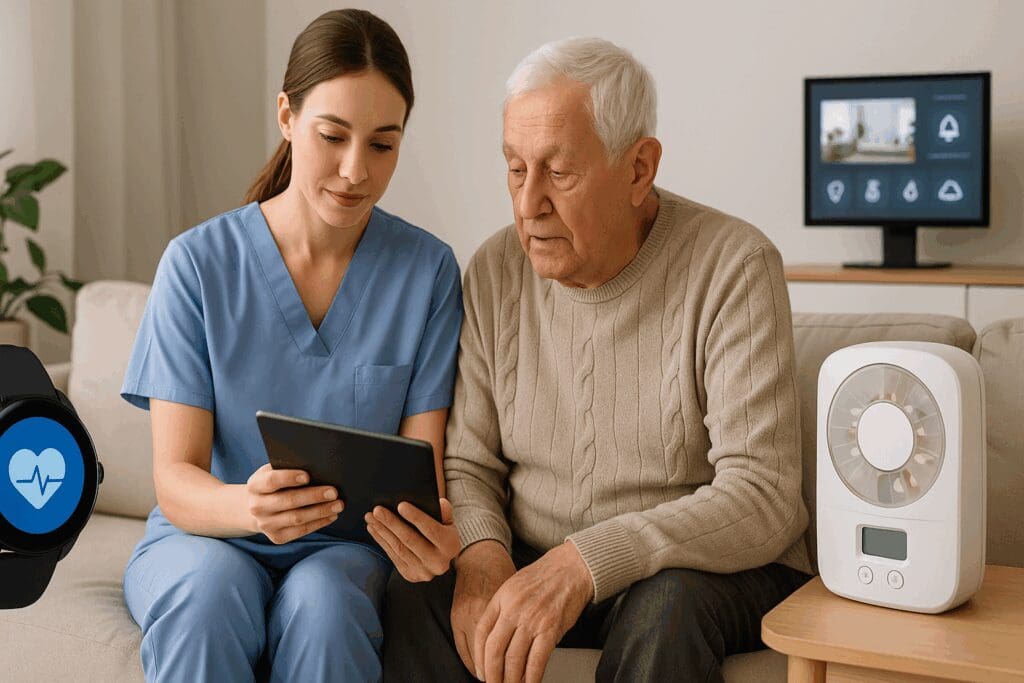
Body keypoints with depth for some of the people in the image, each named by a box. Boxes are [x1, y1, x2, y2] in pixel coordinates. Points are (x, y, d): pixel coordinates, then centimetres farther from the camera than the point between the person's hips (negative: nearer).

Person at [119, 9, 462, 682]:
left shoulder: (427, 270, -2)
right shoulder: (199, 262, -6)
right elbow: (175, 479, -10)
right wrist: (247, 506, -34)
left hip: (346, 548, 1)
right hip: (205, 533, 0)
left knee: (322, 600, -33)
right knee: (210, 589, -34)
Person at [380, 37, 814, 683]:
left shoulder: (734, 267, -15)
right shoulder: (497, 271, 1)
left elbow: (761, 499, -22)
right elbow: (466, 465, 3)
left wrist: (583, 563, -34)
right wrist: (480, 553, -21)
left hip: (712, 571, -3)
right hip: (533, 564, 3)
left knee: (668, 605, -36)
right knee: (416, 591, -25)